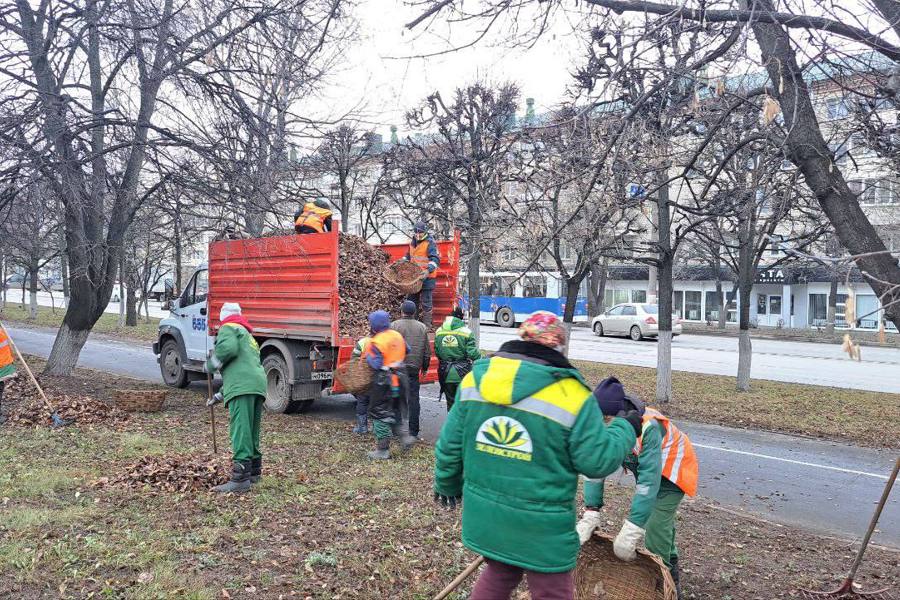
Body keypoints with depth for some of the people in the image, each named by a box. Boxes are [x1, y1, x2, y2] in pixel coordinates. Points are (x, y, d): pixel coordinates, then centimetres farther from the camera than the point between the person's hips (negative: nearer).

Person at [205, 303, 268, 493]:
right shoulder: (248, 336, 37)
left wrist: (211, 364, 3)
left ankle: (240, 478, -16)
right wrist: (220, 395, 39)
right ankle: (254, 472, 28)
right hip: (258, 384, 9)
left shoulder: (228, 328, 10)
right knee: (251, 432, 18)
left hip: (242, 387, -9)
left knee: (240, 431, -12)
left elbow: (228, 348, -14)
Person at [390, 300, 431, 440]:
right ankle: (413, 432, 9)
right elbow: (427, 351, 9)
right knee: (413, 400, 7)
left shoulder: (394, 326, -5)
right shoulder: (422, 327, 6)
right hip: (414, 369, 3)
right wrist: (425, 367, 21)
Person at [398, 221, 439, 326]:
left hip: (427, 277, -8)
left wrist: (429, 269, -38)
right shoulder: (412, 242, 12)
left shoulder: (430, 243, -13)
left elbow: (435, 259, -22)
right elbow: (408, 255, 29)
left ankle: (427, 325, 8)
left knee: (426, 302, -2)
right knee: (411, 299, 16)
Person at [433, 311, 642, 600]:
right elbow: (598, 461, -12)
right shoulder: (571, 394, -19)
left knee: (499, 575, 28)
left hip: (484, 517, 5)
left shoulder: (475, 378, -5)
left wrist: (447, 484, 21)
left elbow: (450, 443, 3)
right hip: (540, 529, -5)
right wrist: (626, 429, 6)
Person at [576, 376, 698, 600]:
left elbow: (650, 480, -47)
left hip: (671, 469, -6)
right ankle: (671, 563, 45)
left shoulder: (648, 427, -44)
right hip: (646, 468, 6)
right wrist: (591, 513, -34)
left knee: (656, 527, -16)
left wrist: (631, 530, -49)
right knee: (659, 519, 21)